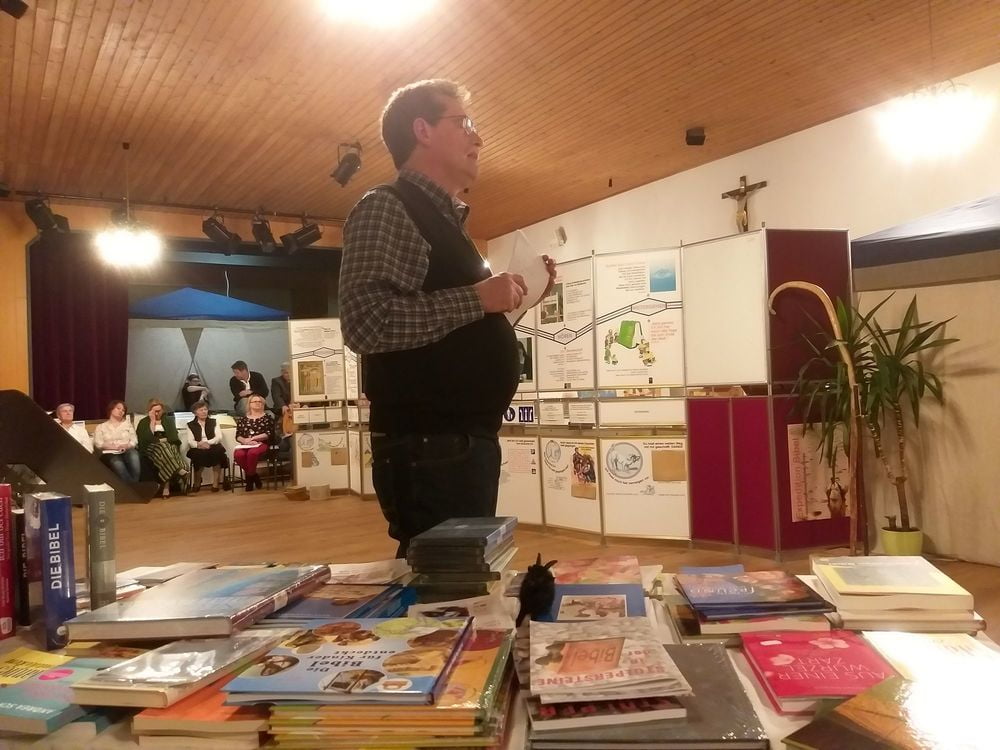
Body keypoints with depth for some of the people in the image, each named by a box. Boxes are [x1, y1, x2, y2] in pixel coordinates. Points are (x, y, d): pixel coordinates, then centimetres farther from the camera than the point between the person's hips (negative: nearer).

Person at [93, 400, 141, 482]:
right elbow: (98, 444, 3)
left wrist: (126, 446, -9)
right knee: (118, 465, -39)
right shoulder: (101, 427, 19)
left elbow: (134, 440, 13)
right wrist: (113, 446, -12)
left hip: (127, 452, 2)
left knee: (134, 455, -37)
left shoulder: (127, 423, 24)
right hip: (110, 454, -1)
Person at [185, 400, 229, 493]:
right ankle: (197, 483, -16)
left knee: (217, 451, -35)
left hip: (213, 447, 1)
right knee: (199, 454, -36)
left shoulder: (213, 422, 19)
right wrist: (199, 444, -21)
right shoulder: (190, 425, 16)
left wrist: (208, 443, -16)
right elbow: (190, 441, 2)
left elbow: (219, 437, 4)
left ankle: (215, 484, -30)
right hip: (198, 449, -1)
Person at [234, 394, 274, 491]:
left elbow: (269, 434, -1)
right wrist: (245, 441, -12)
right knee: (238, 455, -33)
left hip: (261, 444, -2)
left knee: (252, 453, -38)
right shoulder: (242, 419, 18)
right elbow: (238, 436, 11)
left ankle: (249, 477, -12)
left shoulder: (267, 417, 10)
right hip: (245, 445, 3)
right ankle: (254, 477, -12)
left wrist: (253, 438, -9)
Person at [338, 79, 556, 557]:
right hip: (431, 449, -9)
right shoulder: (386, 208, -8)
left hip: (467, 442, 9)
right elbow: (366, 322, -24)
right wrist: (476, 298, -19)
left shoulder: (446, 220, 21)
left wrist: (508, 298, 13)